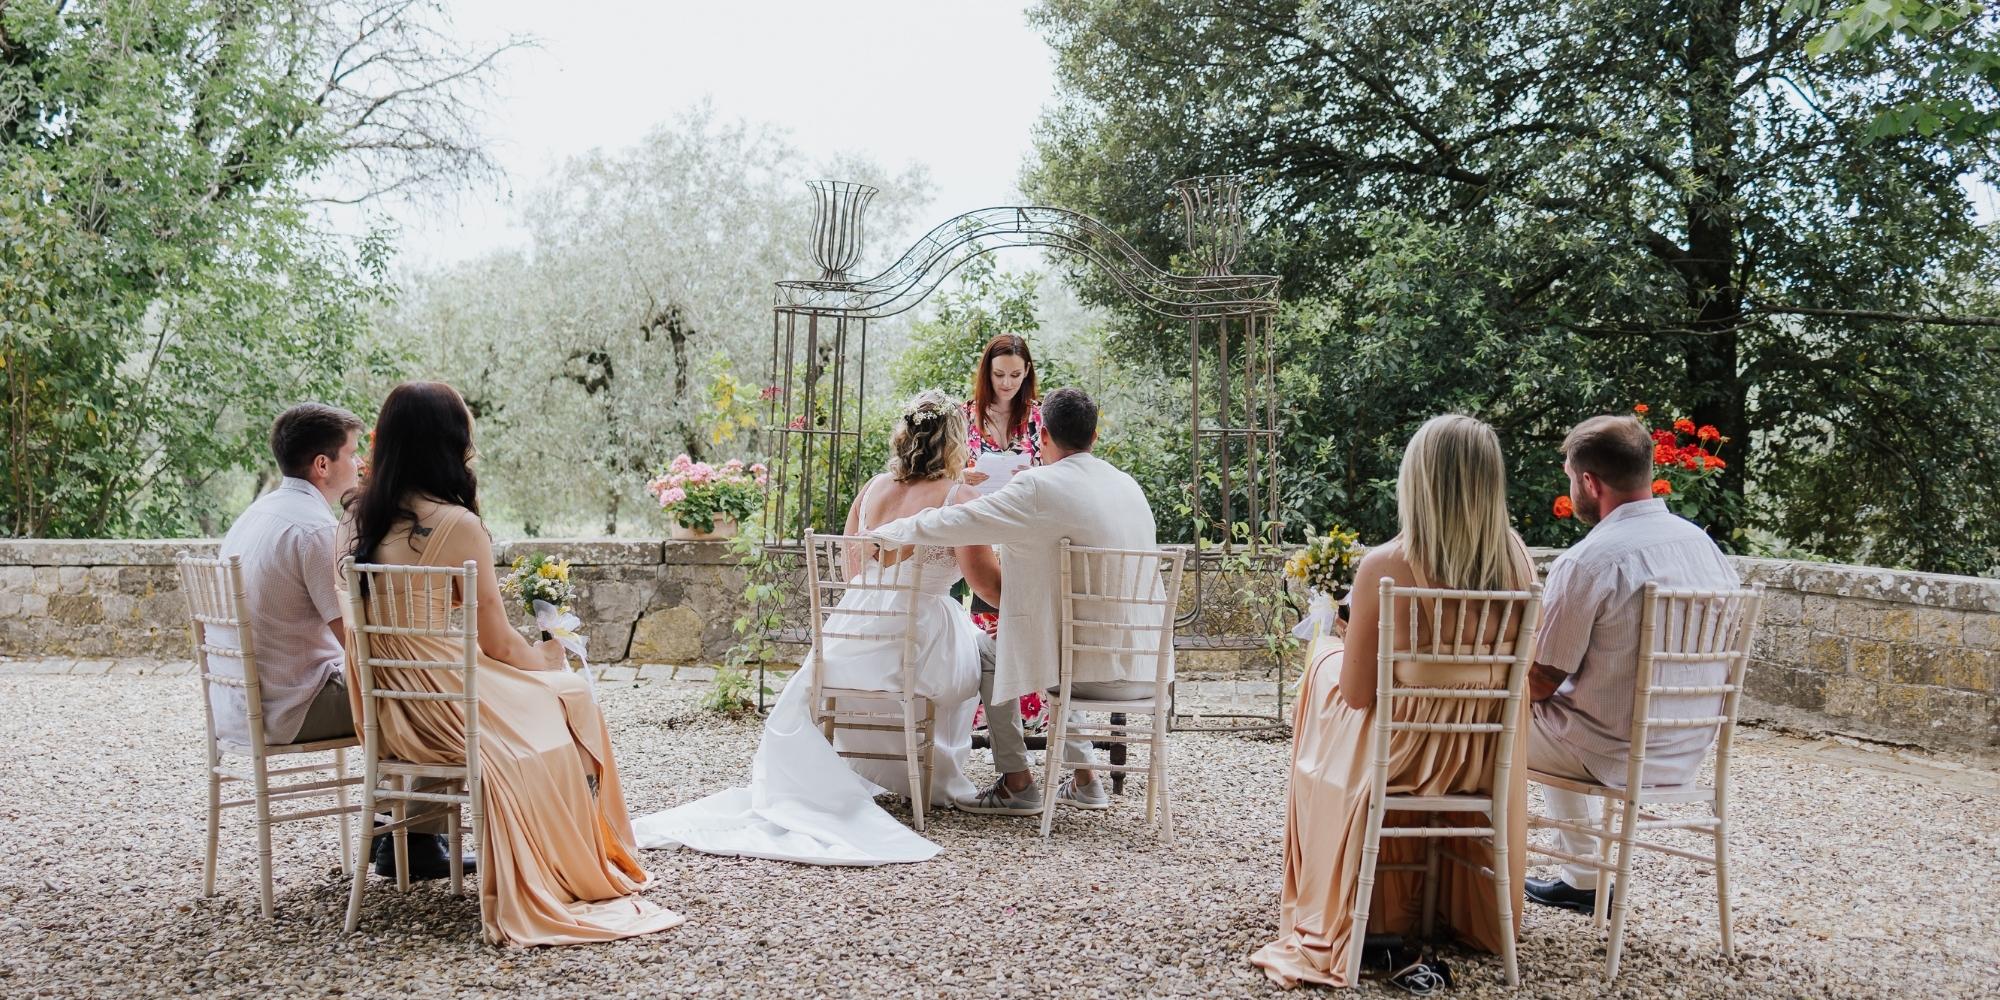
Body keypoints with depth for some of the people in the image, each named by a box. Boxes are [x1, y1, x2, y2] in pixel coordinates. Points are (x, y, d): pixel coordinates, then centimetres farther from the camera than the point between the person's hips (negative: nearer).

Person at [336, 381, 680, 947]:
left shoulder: (357, 521, 2)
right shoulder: (458, 525, -19)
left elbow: (373, 625, 14)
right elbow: (498, 644, -13)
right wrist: (549, 662, 8)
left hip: (388, 709, 8)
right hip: (441, 711, -8)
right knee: (568, 698, 14)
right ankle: (575, 874, 23)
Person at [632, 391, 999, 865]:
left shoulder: (872, 490, 7)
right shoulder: (958, 498, -9)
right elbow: (987, 582, -11)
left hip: (851, 647, 4)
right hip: (922, 649, -4)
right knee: (984, 647, 28)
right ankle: (940, 780, 35)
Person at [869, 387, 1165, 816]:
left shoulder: (1038, 487, -12)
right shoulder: (1130, 487, 10)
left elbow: (951, 523, -10)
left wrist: (883, 533, 5)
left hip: (1090, 670, -7)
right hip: (1144, 671, 7)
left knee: (986, 651, 16)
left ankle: (1016, 783, 15)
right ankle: (1084, 780, 34)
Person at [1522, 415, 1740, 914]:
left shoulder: (1585, 562, -21)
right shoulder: (1704, 543, 2)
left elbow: (1539, 684, -16)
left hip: (1615, 756, -8)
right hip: (1689, 753, 8)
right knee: (1558, 726, 30)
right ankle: (1581, 879, 32)